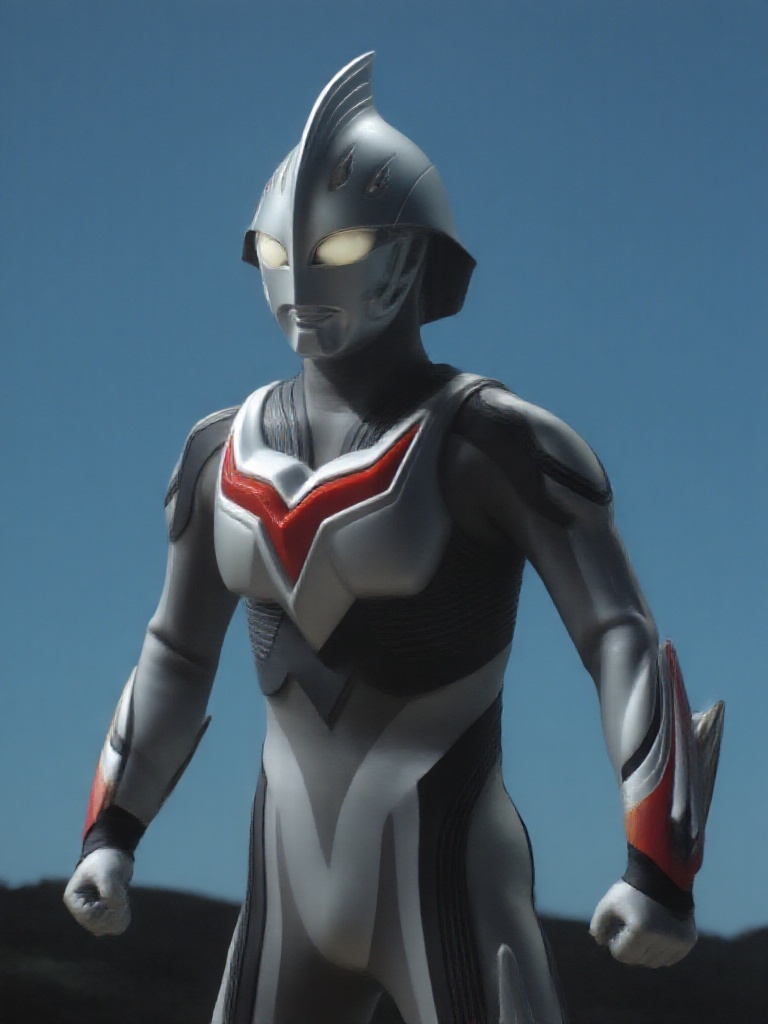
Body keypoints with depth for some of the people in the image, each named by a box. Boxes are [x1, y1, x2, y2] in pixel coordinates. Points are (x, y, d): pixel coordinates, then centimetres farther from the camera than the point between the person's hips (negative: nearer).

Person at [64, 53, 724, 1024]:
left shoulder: (488, 443, -10)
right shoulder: (227, 452, 9)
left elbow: (624, 644, -15)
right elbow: (176, 656, 20)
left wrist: (659, 866, -24)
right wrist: (110, 832, 12)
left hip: (447, 880, -6)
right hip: (296, 884, 6)